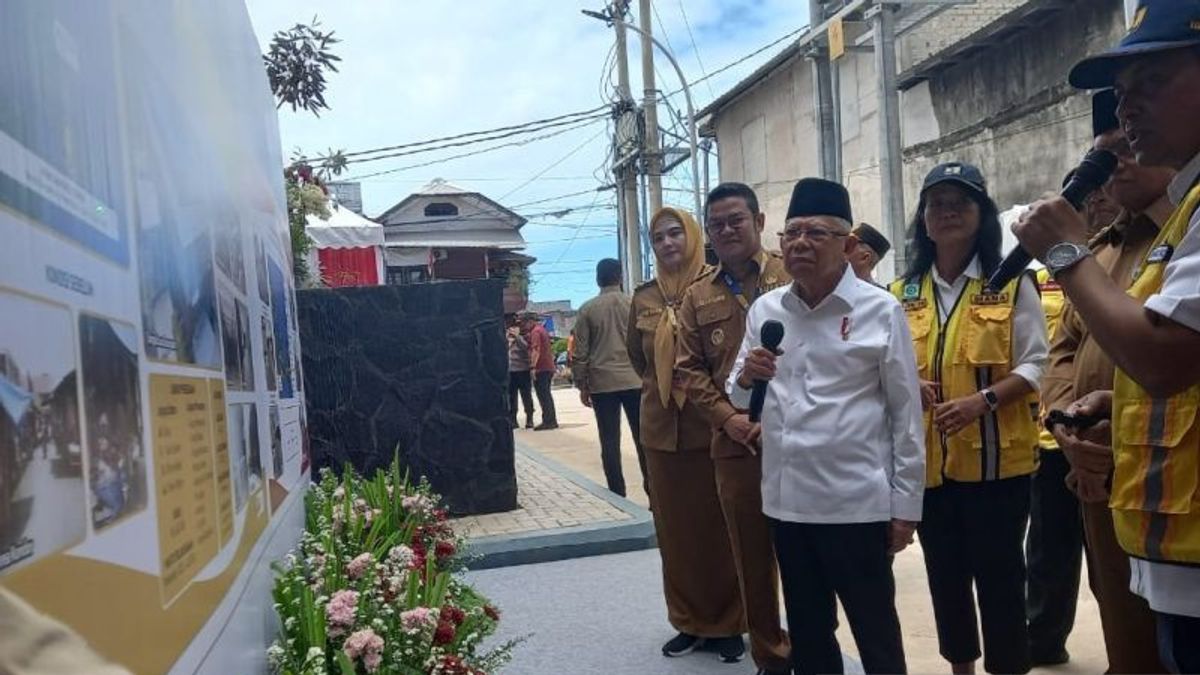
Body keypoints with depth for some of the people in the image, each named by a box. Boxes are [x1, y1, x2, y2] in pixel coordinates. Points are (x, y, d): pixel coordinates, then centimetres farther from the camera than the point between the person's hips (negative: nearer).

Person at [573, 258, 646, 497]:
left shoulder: (587, 309, 1)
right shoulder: (634, 304, 0)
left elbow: (580, 351, 0)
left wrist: (582, 385, 8)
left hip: (602, 383, 0)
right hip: (635, 380, 1)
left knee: (610, 440, 4)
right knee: (642, 437, 7)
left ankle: (617, 494, 5)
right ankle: (652, 487, 7)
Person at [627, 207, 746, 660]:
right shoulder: (644, 298, 8)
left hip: (712, 424, -5)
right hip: (662, 427, 5)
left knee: (718, 525, 5)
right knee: (674, 528, 12)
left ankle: (727, 623, 20)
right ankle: (688, 621, 26)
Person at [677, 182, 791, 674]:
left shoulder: (794, 278, 0)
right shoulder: (698, 298, 11)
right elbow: (690, 369, 8)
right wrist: (727, 417, -5)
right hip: (735, 445, 3)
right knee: (751, 556, 12)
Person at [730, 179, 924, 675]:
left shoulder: (881, 311, -6)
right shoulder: (764, 310, 5)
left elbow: (906, 413, -4)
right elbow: (740, 400, 13)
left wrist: (906, 504, -4)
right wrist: (746, 378, -10)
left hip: (857, 502, -4)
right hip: (786, 499, 4)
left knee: (876, 634, 11)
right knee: (806, 632, 19)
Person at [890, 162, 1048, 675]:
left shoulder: (1012, 284, -2)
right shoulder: (903, 294, 8)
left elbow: (1033, 364, -5)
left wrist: (983, 401, -20)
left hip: (997, 456, -3)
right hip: (928, 458, 4)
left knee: (999, 573, 4)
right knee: (945, 573, 14)